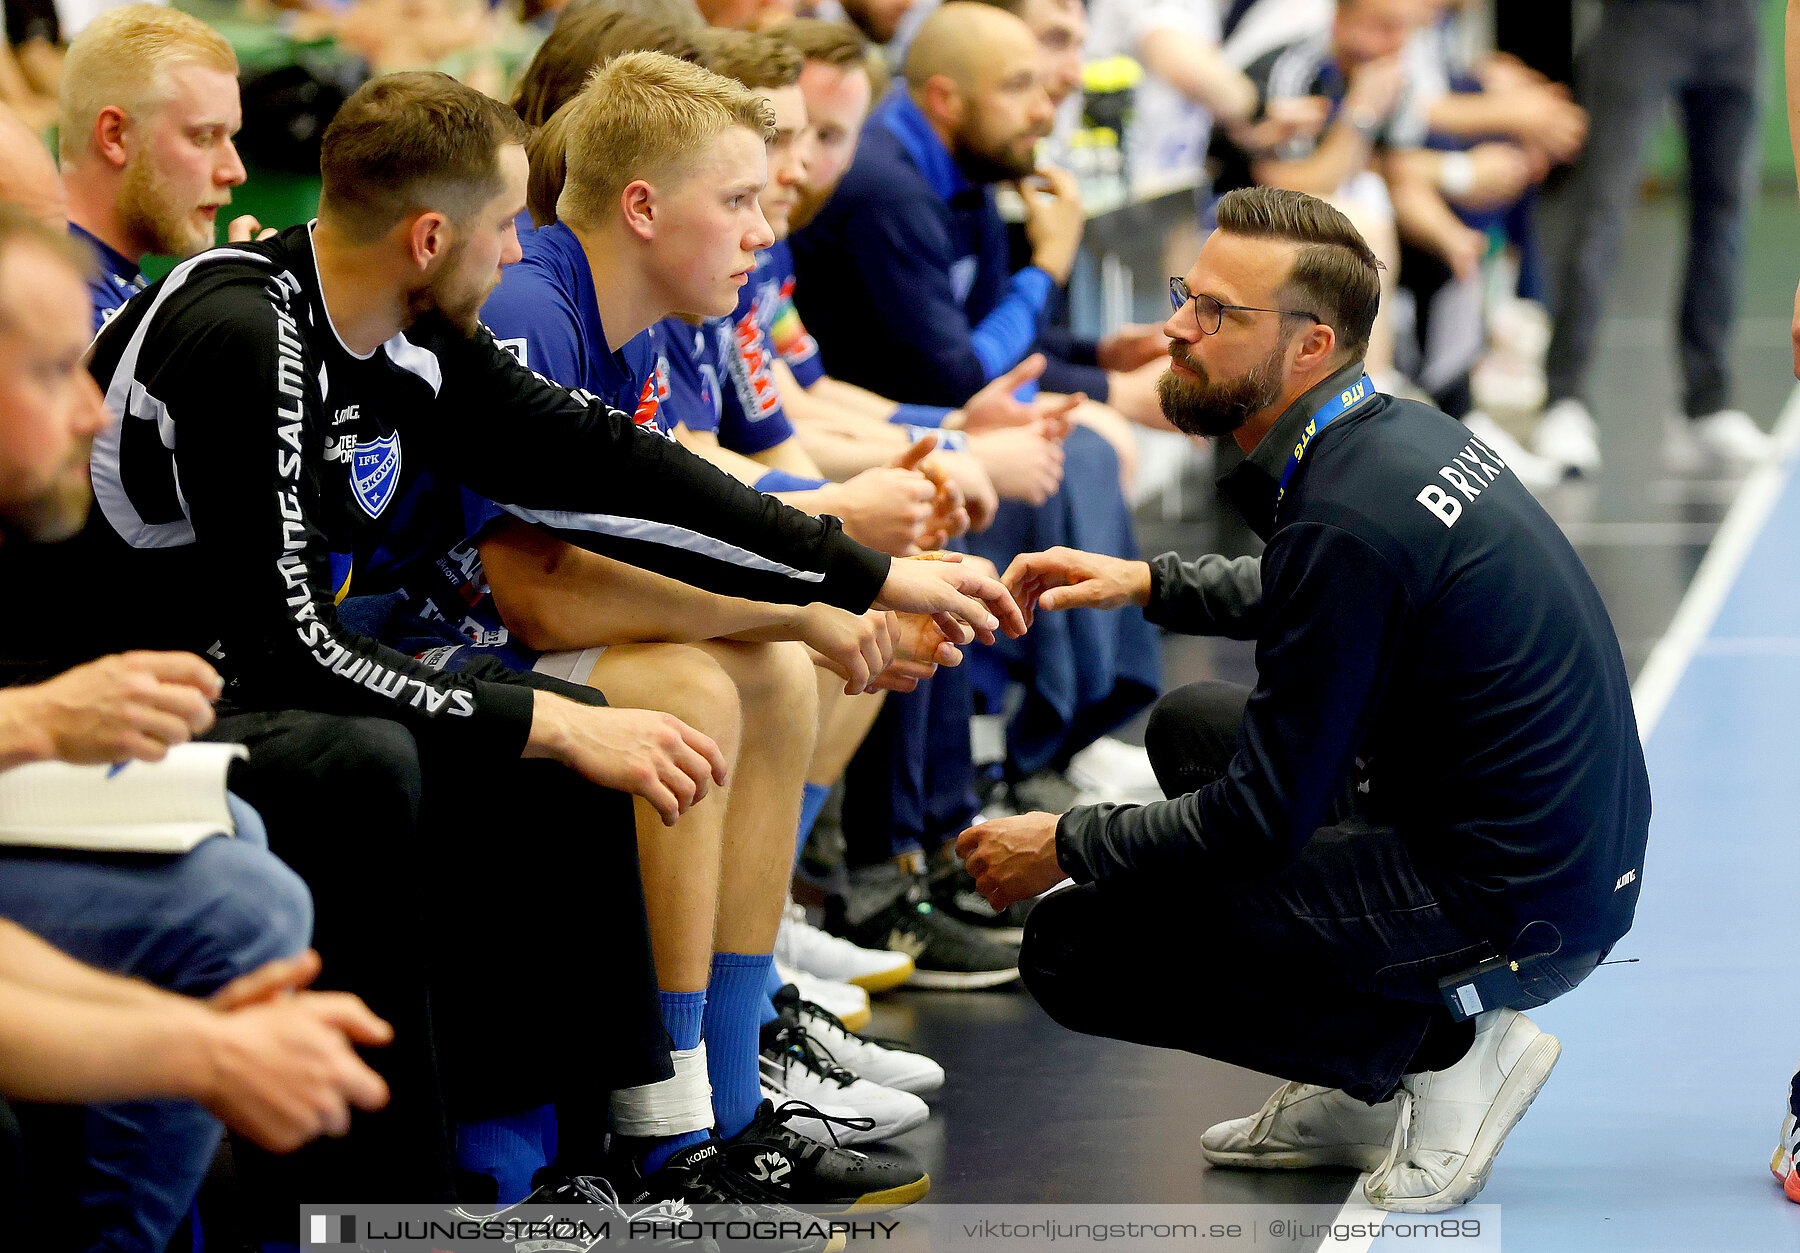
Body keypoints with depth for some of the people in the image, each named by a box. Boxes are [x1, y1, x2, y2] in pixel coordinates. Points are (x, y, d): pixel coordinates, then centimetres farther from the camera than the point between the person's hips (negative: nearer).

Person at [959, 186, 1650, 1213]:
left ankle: (1442, 1046, -1)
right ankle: (1371, 1091, 19)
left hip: (1512, 910, -10)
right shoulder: (1398, 430, 5)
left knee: (1076, 949, -7)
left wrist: (1063, 847, -4)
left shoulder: (1348, 520, -23)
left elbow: (1263, 820, -18)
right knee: (1192, 725, 27)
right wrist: (1150, 583, 22)